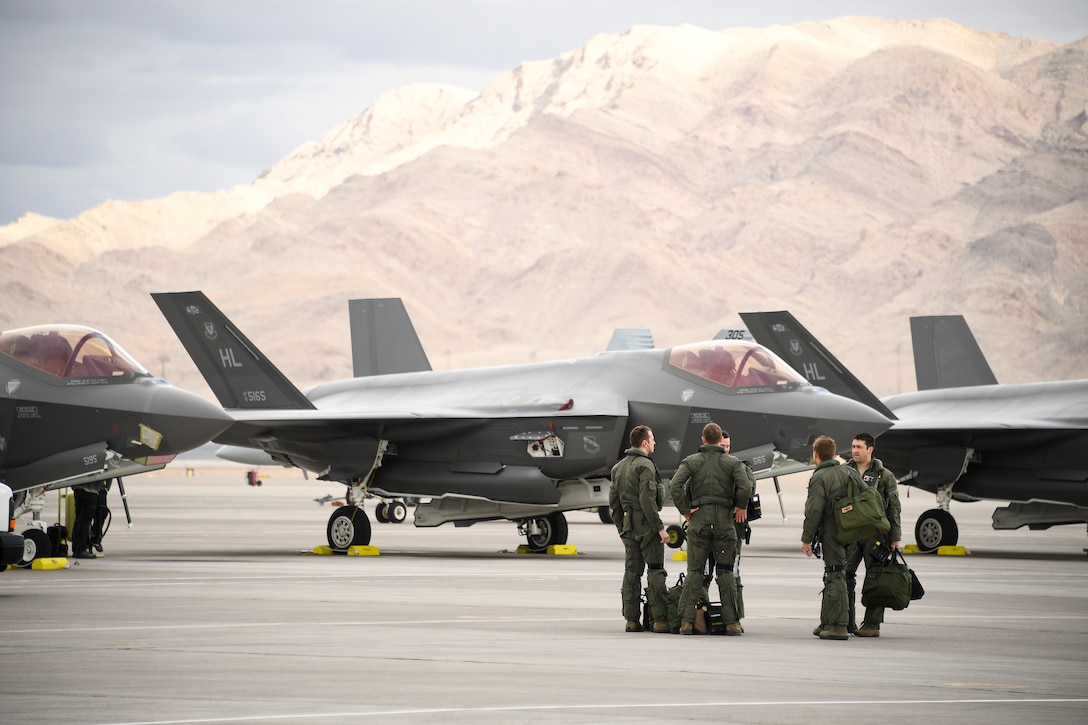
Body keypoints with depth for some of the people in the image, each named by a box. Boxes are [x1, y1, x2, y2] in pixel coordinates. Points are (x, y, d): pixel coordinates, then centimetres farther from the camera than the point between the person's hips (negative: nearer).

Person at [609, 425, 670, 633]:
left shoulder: (618, 468, 14)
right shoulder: (645, 465, -12)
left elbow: (613, 502, 17)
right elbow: (647, 500, -20)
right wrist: (659, 527, -16)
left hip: (629, 527, 8)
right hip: (646, 525, -8)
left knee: (631, 572, 8)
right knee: (655, 571, -5)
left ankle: (631, 620, 7)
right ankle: (660, 619, -8)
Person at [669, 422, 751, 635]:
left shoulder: (691, 461, 4)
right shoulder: (733, 463, 2)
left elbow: (675, 485, -10)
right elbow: (745, 487, -12)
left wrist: (685, 510, -2)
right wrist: (741, 507, 5)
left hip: (699, 520, 0)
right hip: (724, 520, 0)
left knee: (694, 571, 2)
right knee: (725, 571, 5)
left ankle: (686, 620, -6)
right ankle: (731, 622, 2)